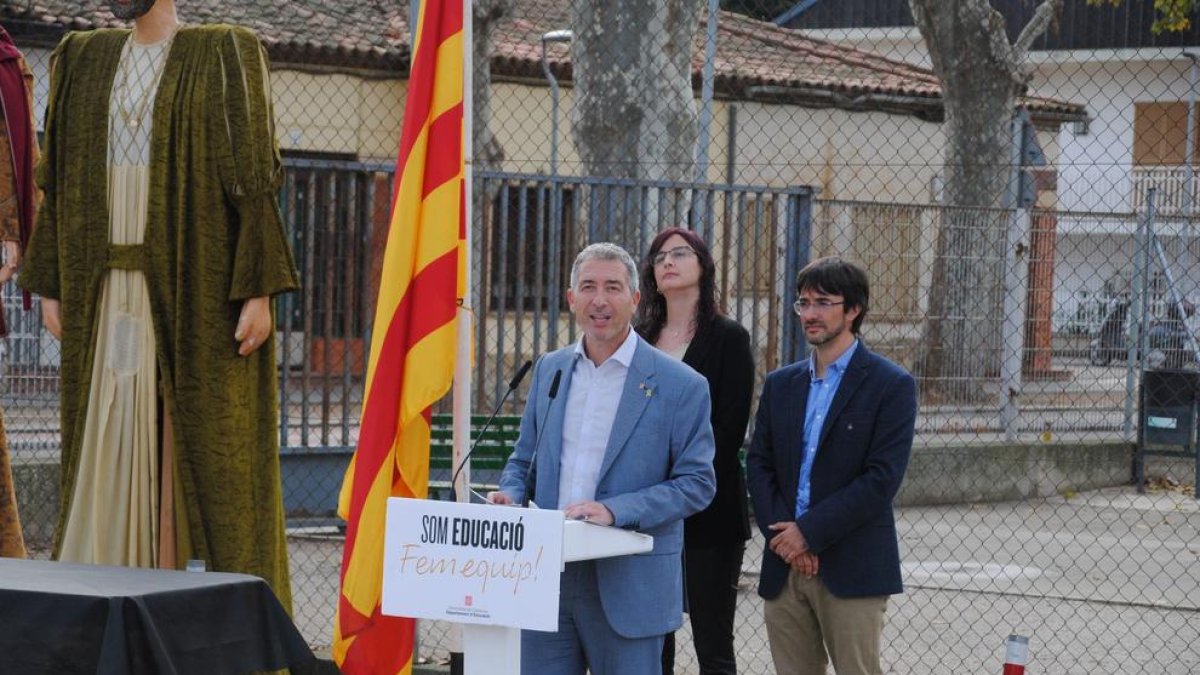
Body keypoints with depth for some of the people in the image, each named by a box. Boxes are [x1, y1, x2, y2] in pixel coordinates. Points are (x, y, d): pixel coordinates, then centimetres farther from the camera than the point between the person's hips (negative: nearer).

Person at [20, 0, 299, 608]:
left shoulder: (223, 55, -5)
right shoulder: (86, 60, 12)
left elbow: (253, 177, -9)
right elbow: (63, 182, 14)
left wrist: (258, 291, -15)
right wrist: (52, 284, 9)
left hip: (196, 282, -5)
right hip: (108, 291, 5)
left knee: (207, 443, -4)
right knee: (107, 441, 3)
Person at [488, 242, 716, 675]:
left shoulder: (680, 385, -4)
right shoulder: (550, 369, 12)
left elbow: (697, 484, -7)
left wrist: (615, 510, -18)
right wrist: (510, 494, -3)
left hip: (629, 586, -4)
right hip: (548, 578, 4)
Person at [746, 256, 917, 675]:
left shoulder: (891, 385, -3)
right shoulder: (781, 385, 15)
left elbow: (882, 479, -11)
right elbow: (758, 467, 11)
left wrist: (809, 531, -13)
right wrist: (782, 536, -6)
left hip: (851, 571, -5)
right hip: (785, 566, 5)